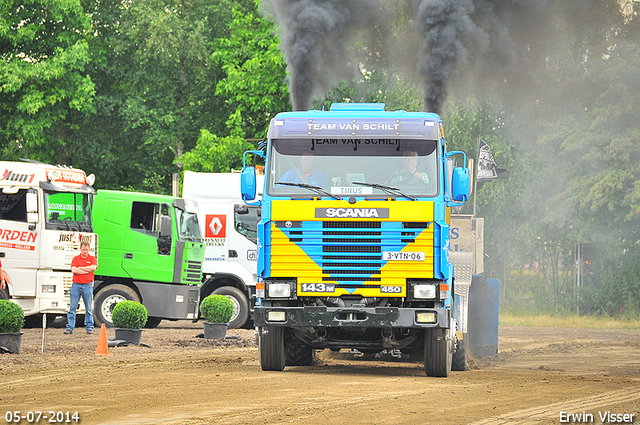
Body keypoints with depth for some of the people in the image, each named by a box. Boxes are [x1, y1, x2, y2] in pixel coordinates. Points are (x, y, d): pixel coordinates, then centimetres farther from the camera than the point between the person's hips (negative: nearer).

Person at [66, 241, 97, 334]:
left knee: (89, 308, 3)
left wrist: (80, 268, -6)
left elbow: (93, 267, -12)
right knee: (72, 307, -2)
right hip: (76, 284, 1)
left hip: (87, 285, -1)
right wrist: (87, 270, -7)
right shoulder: (75, 259, 8)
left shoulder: (92, 259, 8)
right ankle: (69, 327, -1)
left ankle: (89, 327, 11)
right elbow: (74, 270, -7)